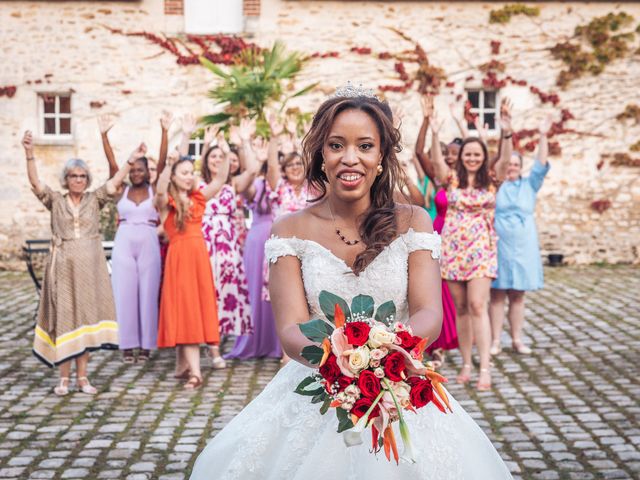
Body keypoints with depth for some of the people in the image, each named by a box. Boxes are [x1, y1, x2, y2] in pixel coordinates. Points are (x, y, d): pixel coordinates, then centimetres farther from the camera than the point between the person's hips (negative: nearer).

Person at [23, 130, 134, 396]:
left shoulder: (94, 200, 8)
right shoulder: (55, 201, 5)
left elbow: (116, 181, 1)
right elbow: (35, 182, -8)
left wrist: (132, 158, -7)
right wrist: (29, 154, -22)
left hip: (89, 267, 1)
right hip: (63, 267, -1)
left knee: (86, 316, 3)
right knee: (63, 317, -1)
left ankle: (82, 377, 10)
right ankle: (64, 377, 6)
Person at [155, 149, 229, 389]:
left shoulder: (198, 198, 13)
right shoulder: (166, 202, 1)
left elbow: (220, 179, 6)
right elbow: (160, 191, -22)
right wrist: (168, 164, -34)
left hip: (199, 256, 5)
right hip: (179, 257, -5)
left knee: (198, 308, 6)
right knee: (185, 309, -6)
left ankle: (183, 364, 16)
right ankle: (194, 370, -9)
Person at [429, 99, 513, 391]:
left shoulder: (491, 179, 3)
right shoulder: (452, 178, 3)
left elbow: (505, 160, -14)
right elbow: (437, 160, -14)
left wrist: (507, 132, -30)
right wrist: (434, 134, -31)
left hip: (481, 249, -2)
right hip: (453, 248, 2)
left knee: (478, 306, -12)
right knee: (461, 309, 7)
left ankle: (484, 368, -13)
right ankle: (466, 364, 16)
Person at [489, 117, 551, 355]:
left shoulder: (529, 185, 9)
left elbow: (541, 164, 0)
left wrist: (543, 137, -9)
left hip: (523, 247, 2)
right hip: (498, 246, -2)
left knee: (518, 296, 7)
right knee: (497, 295, -1)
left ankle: (517, 340, 14)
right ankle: (495, 341, 3)